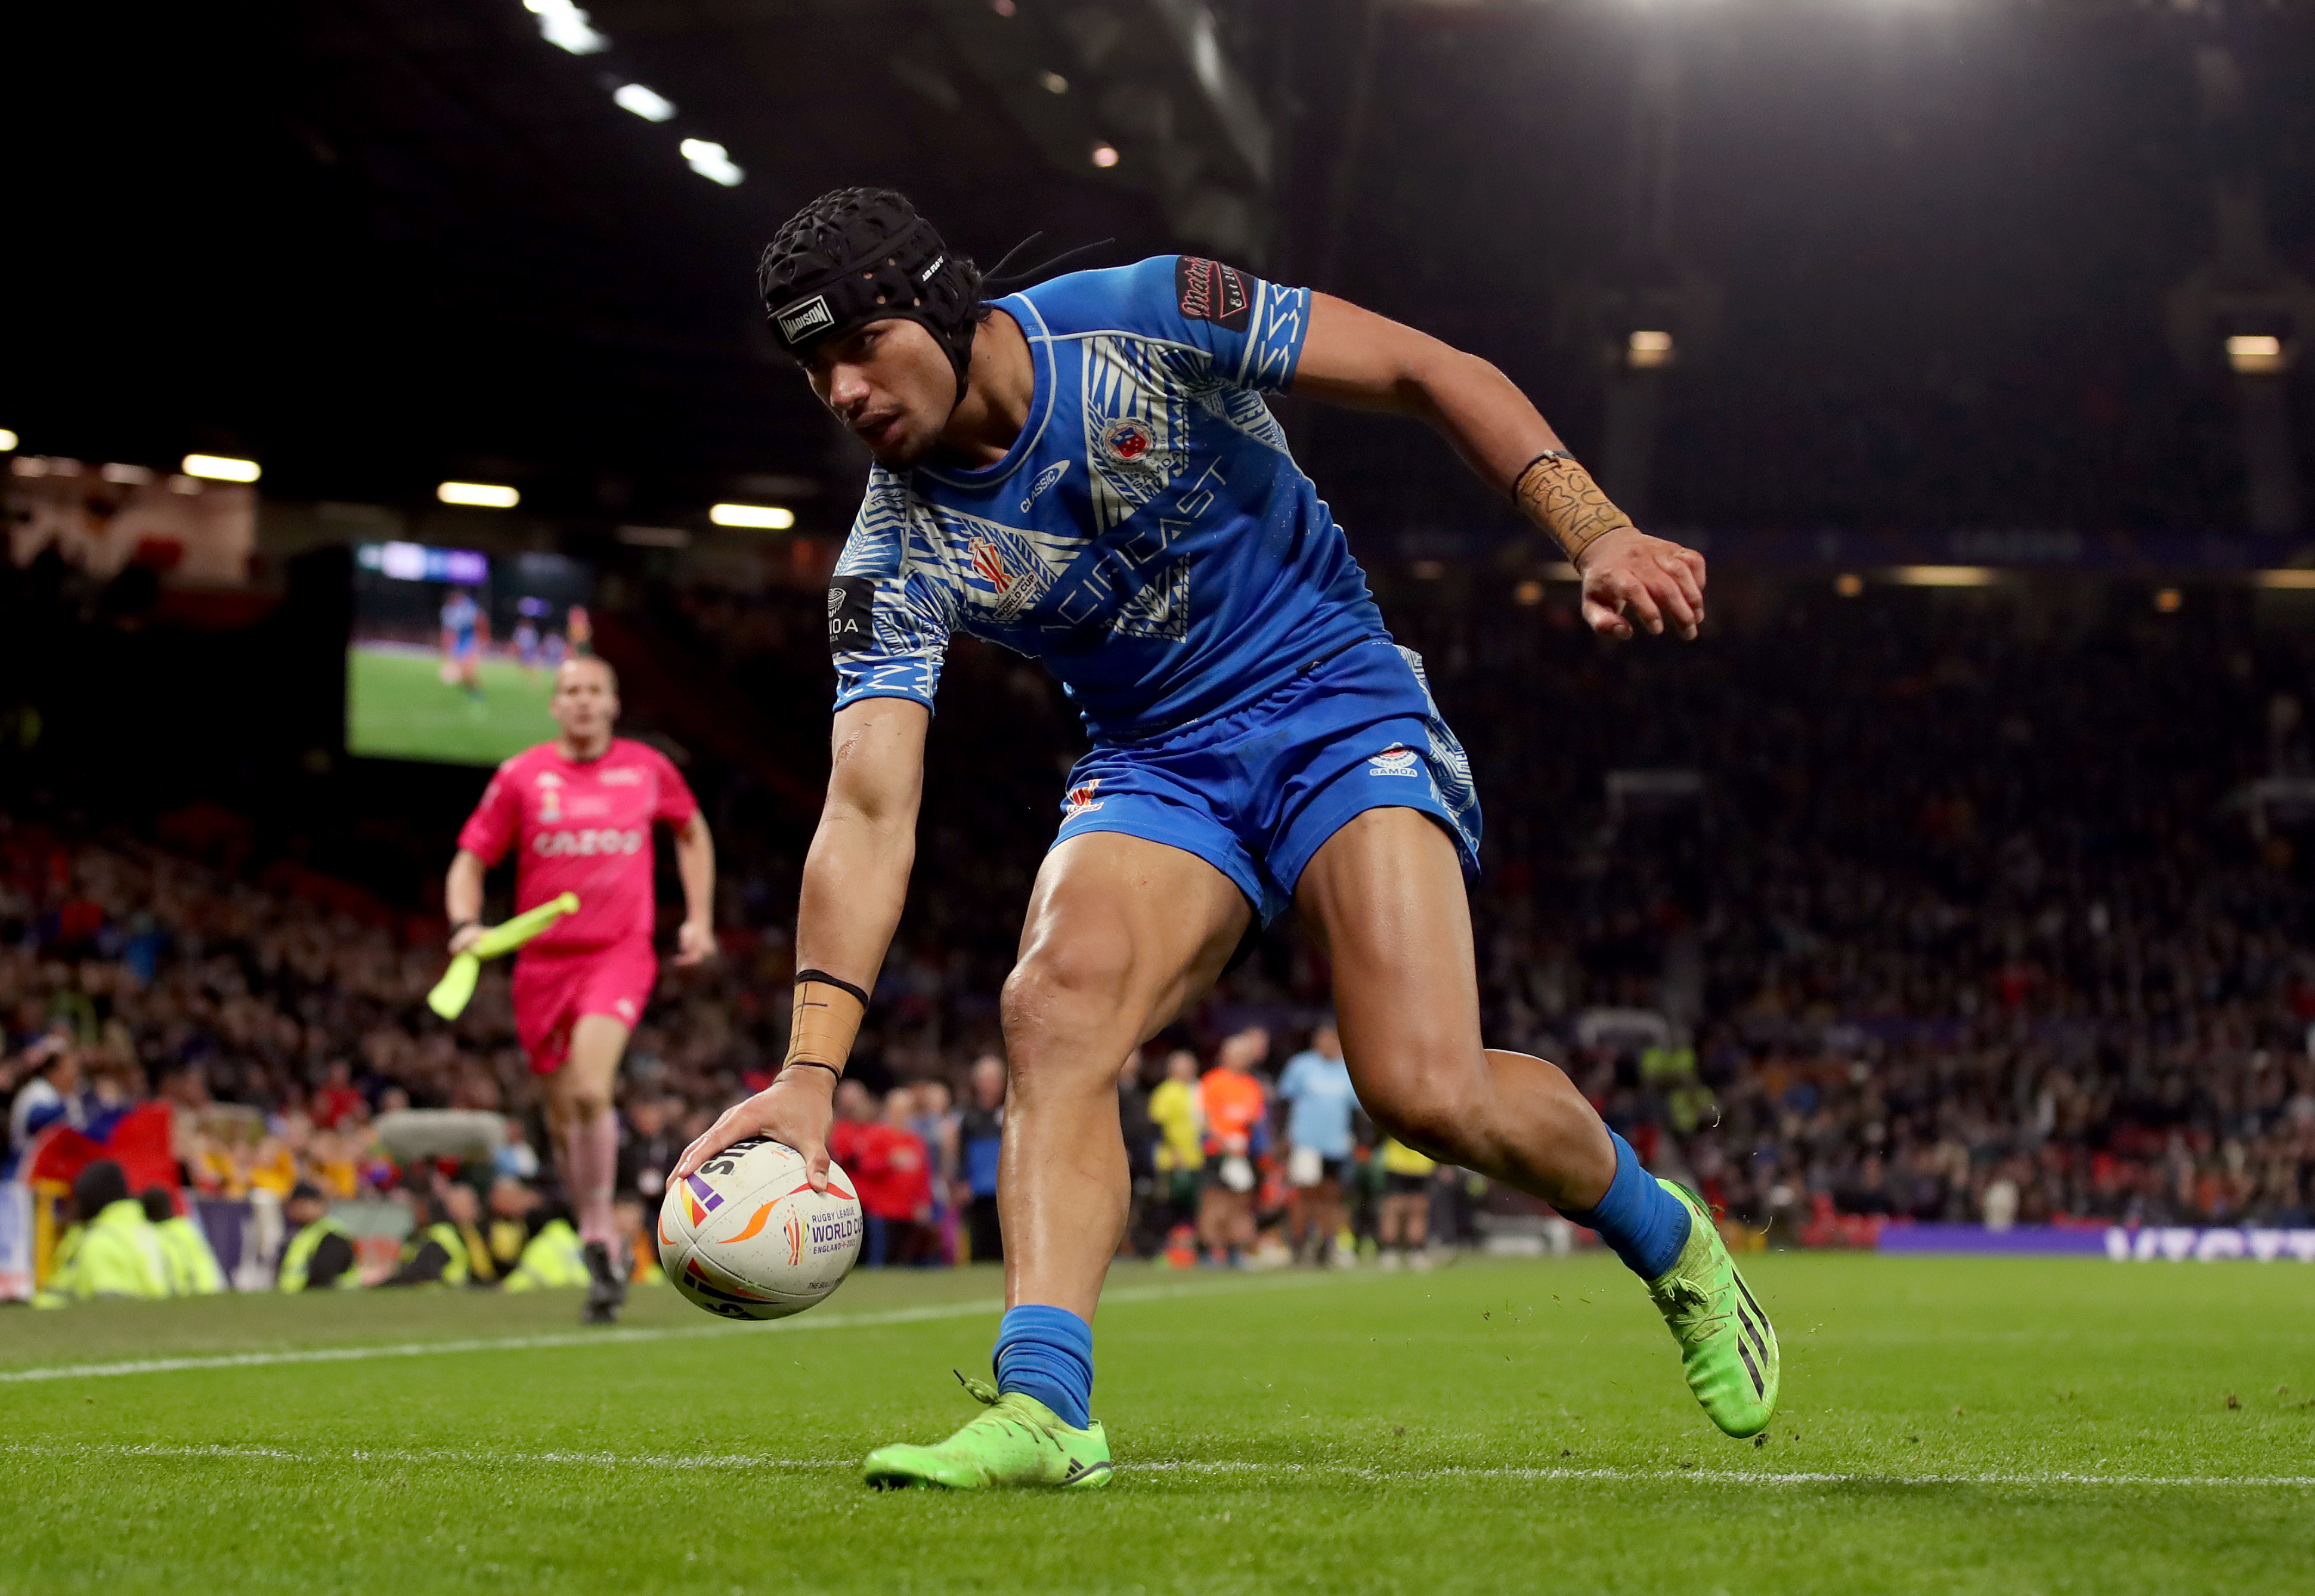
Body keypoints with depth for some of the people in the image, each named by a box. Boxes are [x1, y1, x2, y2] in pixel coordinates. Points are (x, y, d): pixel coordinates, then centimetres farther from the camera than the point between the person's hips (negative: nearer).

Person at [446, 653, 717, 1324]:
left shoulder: (648, 770, 4)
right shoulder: (520, 776, 1)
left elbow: (693, 833, 23)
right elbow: (470, 861, 5)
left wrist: (700, 918, 14)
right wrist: (465, 925, -14)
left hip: (620, 953, -2)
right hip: (543, 961, 2)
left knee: (590, 1091, -25)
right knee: (562, 1117, 7)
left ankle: (599, 1233, -10)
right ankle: (609, 1249, 25)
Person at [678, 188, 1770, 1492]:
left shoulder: (1147, 320, -16)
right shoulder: (896, 558, -9)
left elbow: (1432, 373, -11)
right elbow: (869, 814, -16)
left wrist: (1597, 532, -22)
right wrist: (811, 1070, -28)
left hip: (1342, 706, -3)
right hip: (1156, 765, 3)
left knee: (1427, 1091, -19)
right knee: (1055, 1002, -28)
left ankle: (1668, 1239, 10)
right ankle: (1043, 1409, -29)